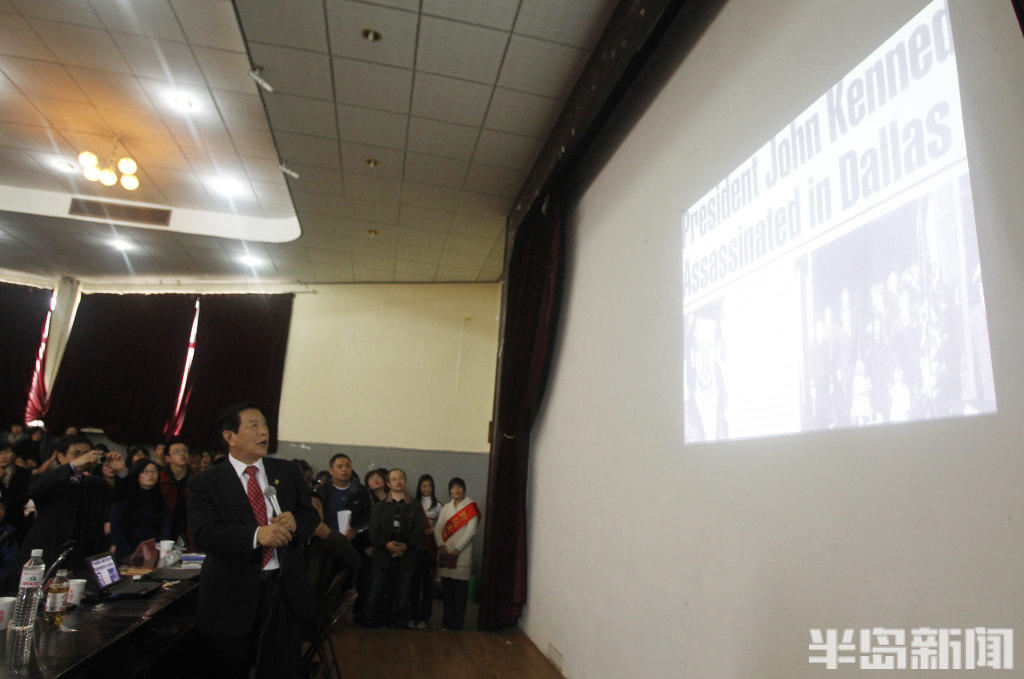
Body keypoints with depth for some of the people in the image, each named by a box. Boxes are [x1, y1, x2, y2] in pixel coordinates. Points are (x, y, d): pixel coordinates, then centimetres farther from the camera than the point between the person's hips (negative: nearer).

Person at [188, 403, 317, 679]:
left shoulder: (287, 471, 8)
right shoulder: (205, 482, -2)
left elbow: (311, 516, 7)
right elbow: (204, 534, -15)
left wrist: (295, 521, -16)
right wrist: (256, 535, -30)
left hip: (286, 592, 3)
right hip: (233, 597, -2)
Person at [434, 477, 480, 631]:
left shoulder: (471, 506, -1)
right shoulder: (446, 507, 15)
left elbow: (471, 531, -8)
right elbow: (438, 528, 8)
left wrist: (456, 549, -12)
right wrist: (441, 546, -7)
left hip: (461, 553, -4)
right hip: (445, 553, 5)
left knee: (460, 589, -3)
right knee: (446, 588, 8)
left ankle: (457, 624, 7)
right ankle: (447, 622, 19)